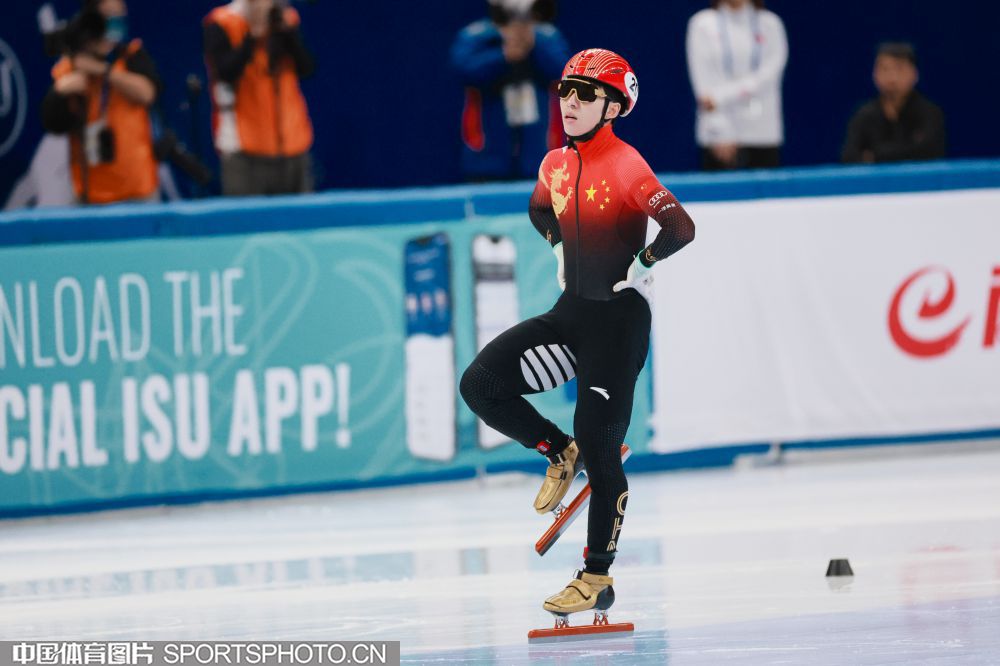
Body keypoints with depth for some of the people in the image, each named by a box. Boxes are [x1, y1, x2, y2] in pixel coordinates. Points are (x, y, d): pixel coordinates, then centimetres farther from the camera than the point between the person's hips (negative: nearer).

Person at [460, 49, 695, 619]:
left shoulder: (625, 165, -15)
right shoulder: (556, 166, 7)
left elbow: (680, 228, -25)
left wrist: (640, 263, -12)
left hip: (619, 320, -7)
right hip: (572, 311, 7)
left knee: (599, 447, -6)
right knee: (481, 385, -6)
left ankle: (598, 579, 4)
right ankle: (559, 453, 16)